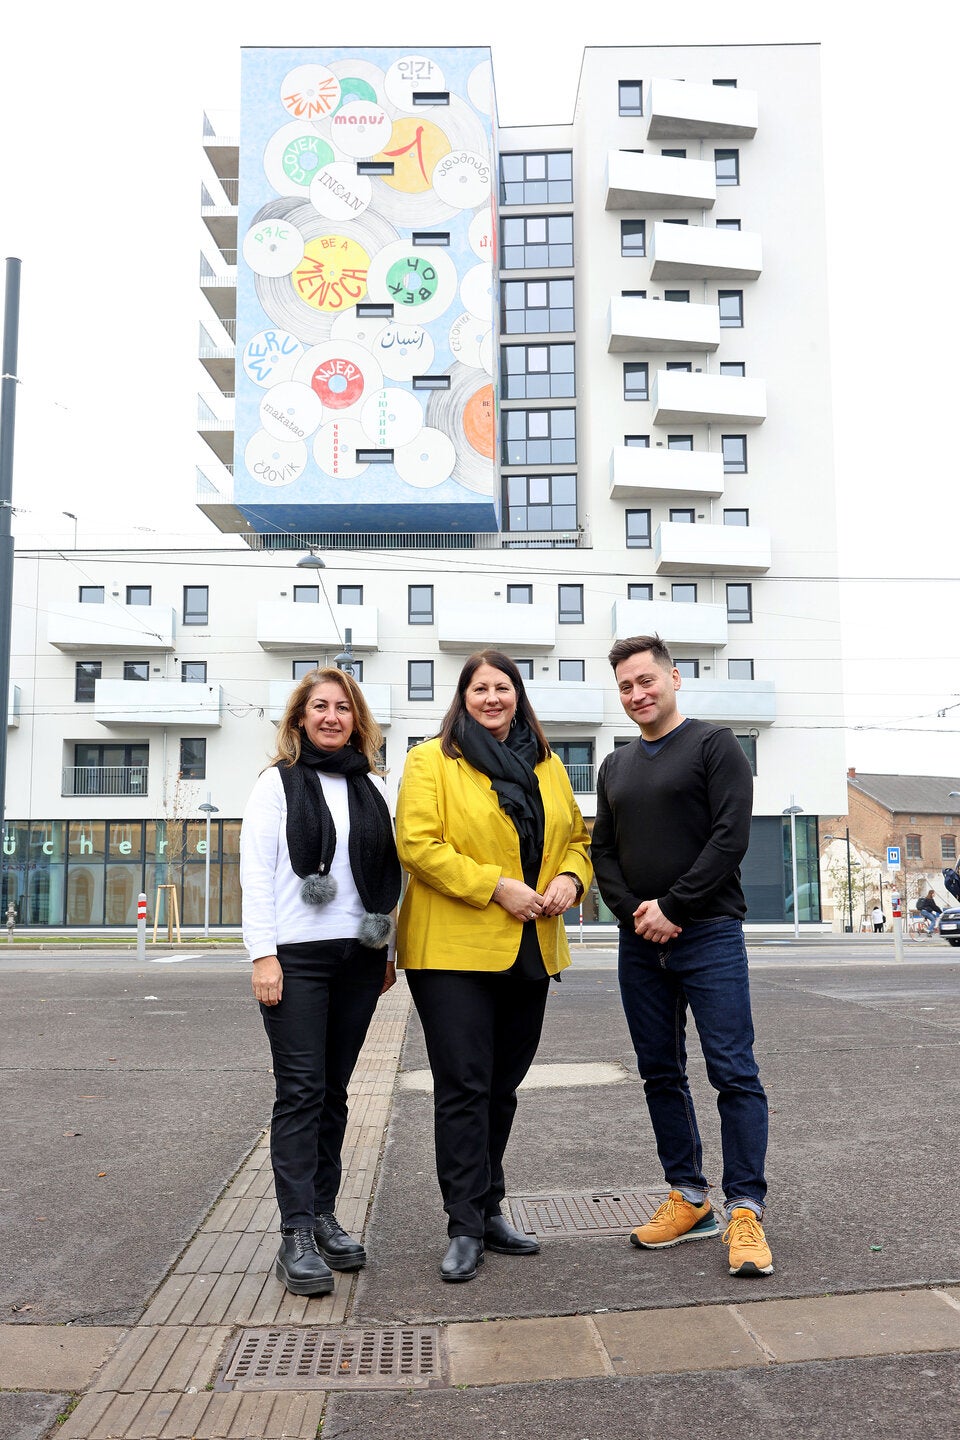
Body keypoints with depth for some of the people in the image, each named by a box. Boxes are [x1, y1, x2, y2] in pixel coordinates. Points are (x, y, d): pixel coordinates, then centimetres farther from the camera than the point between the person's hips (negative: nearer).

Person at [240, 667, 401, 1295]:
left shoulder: (374, 787, 12)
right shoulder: (278, 783, 2)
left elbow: (389, 872, 14)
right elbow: (256, 873, -4)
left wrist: (389, 951, 11)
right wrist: (264, 955, -12)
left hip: (359, 957, 4)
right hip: (296, 957, -4)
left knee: (334, 1090, 9)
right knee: (301, 1091, -5)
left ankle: (324, 1216, 19)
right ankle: (297, 1236, -1)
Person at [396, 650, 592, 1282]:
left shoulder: (548, 767, 15)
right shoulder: (431, 761, -2)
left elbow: (576, 837, 19)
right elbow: (419, 845, -12)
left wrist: (570, 878, -4)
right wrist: (498, 886, -18)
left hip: (530, 949, 6)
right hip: (455, 950, -5)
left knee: (502, 1086, 14)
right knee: (464, 1086, -5)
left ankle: (489, 1210, 28)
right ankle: (465, 1229, 5)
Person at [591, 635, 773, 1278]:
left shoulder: (714, 744, -1)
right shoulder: (616, 767, 17)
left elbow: (731, 837, -11)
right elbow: (604, 852, 14)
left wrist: (672, 907, -14)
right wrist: (633, 911, -5)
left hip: (708, 936, -6)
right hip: (640, 942, 6)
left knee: (734, 1073, -6)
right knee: (661, 1075, 10)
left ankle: (746, 1210, 1)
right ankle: (690, 1198, 21)